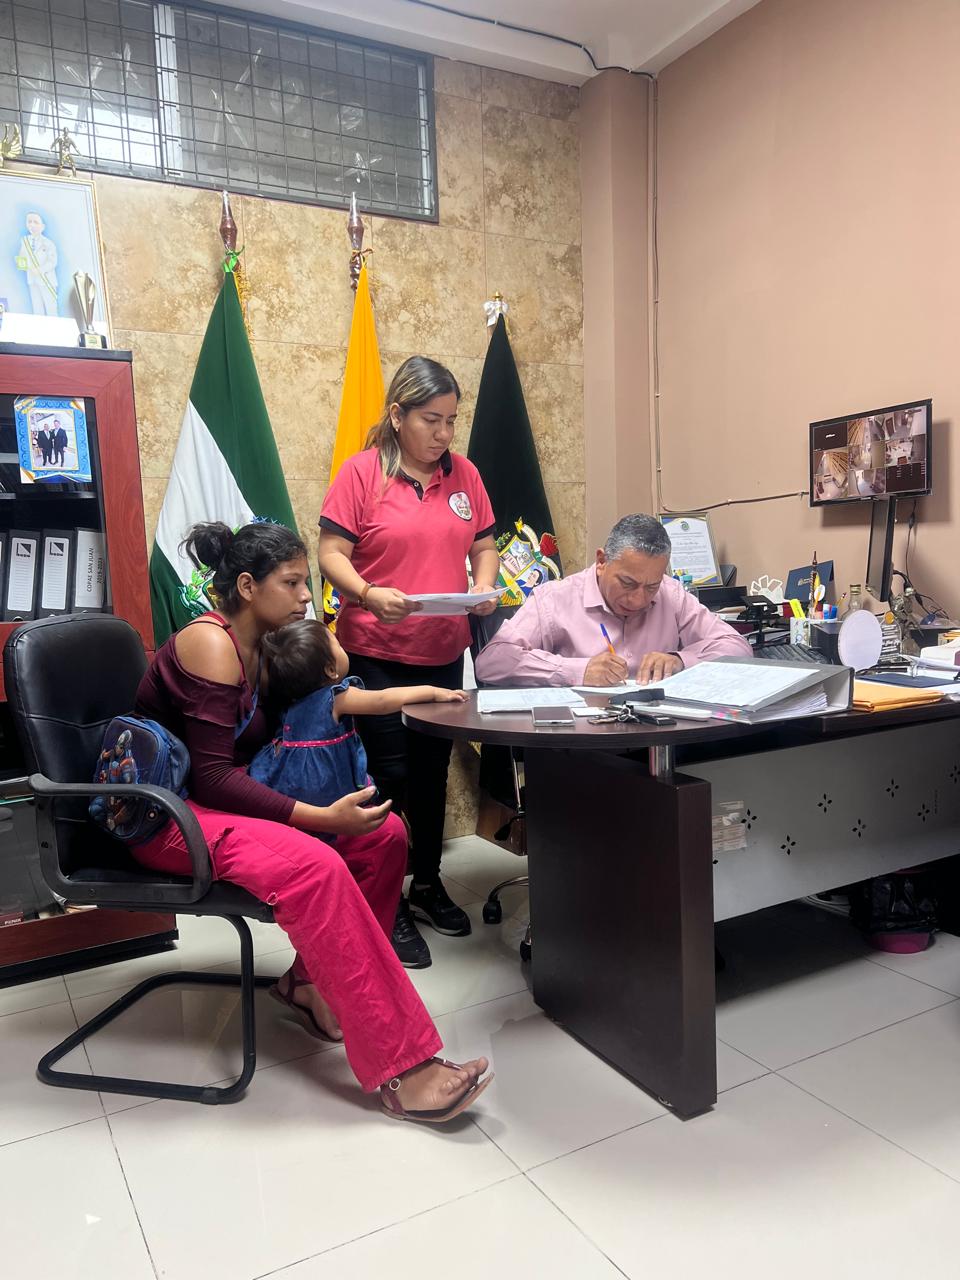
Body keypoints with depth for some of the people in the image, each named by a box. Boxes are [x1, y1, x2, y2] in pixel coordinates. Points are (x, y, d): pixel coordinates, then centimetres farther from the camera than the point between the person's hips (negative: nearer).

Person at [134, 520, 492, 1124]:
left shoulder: (259, 647, 8)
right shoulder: (210, 645, -18)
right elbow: (211, 776, -25)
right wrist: (322, 817, -29)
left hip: (224, 798, 9)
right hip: (168, 817, -9)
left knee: (384, 835, -8)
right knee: (314, 868, -34)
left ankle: (314, 982, 8)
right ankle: (399, 1069, -26)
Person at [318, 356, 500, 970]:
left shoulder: (464, 473, 5)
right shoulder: (361, 472, -8)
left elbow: (485, 546, 11)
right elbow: (331, 554, -10)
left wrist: (485, 585, -9)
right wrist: (368, 594, -28)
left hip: (444, 650, 5)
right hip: (375, 652, -4)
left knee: (432, 770, 16)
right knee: (388, 775, 2)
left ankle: (428, 885, 35)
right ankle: (388, 909, 17)